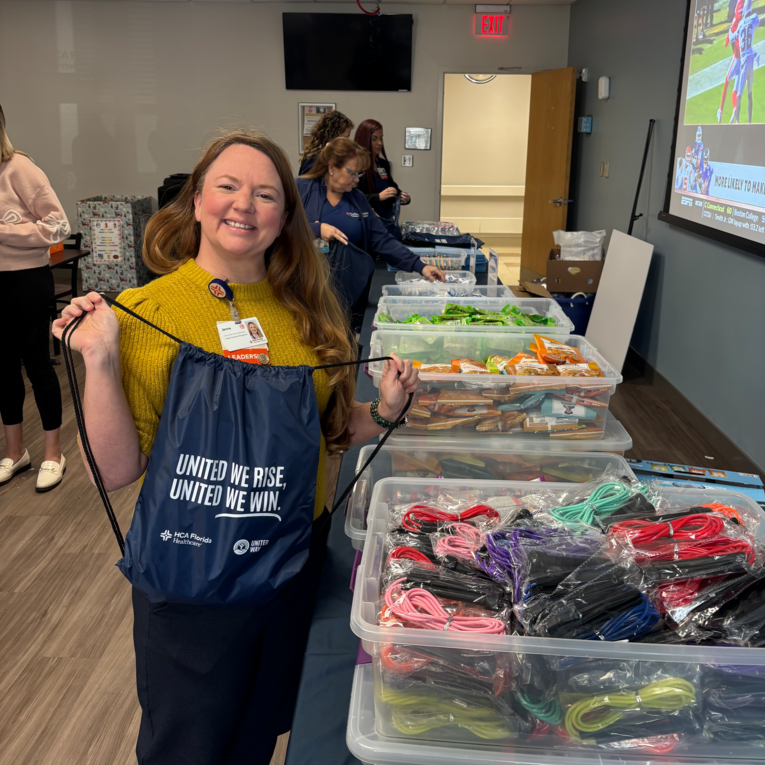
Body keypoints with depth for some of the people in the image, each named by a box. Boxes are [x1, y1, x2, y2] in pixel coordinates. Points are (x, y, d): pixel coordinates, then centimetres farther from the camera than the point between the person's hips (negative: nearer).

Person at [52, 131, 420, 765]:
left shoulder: (303, 309, 0)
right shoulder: (145, 313, -13)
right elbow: (118, 470, -16)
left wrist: (383, 411, -6)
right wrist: (99, 361, -26)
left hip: (297, 558, 4)